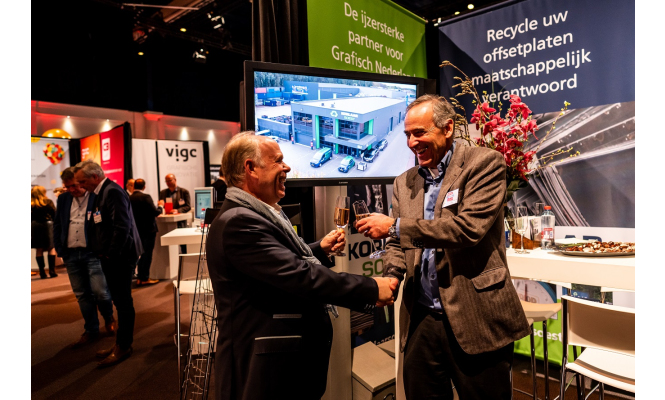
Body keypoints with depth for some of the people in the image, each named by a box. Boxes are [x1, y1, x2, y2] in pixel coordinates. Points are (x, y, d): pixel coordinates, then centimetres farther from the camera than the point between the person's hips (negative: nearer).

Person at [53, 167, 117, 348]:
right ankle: (90, 331, 24)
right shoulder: (63, 199, 10)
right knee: (82, 295, 12)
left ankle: (109, 317, 24)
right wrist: (60, 250, 9)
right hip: (71, 255, 5)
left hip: (93, 253, -5)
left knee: (100, 292, -6)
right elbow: (57, 226, 16)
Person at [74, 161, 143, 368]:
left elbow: (122, 226, -23)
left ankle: (123, 346, 14)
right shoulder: (100, 193, 13)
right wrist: (103, 253, 11)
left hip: (119, 257, -9)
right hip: (111, 257, 9)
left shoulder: (113, 192, -16)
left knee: (123, 302, 2)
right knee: (121, 301, 16)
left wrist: (110, 254, -17)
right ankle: (122, 343, 27)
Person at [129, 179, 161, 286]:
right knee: (147, 254, 1)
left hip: (136, 230, 6)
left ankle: (140, 277, 22)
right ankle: (144, 278, 6)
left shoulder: (129, 198, 2)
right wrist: (160, 207, -1)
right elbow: (155, 212, -20)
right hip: (148, 230, -6)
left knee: (142, 253, 17)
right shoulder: (146, 197, -15)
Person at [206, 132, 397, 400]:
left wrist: (320, 250, 4)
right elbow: (298, 275, -30)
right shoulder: (238, 221, -24)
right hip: (267, 367, -10)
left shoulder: (258, 214, 10)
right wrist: (371, 289, -25)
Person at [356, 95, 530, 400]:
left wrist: (395, 225, -19)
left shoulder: (484, 163, -6)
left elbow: (468, 228, -19)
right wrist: (392, 274, -8)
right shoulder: (404, 183, 10)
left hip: (476, 320, -4)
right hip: (421, 320, 5)